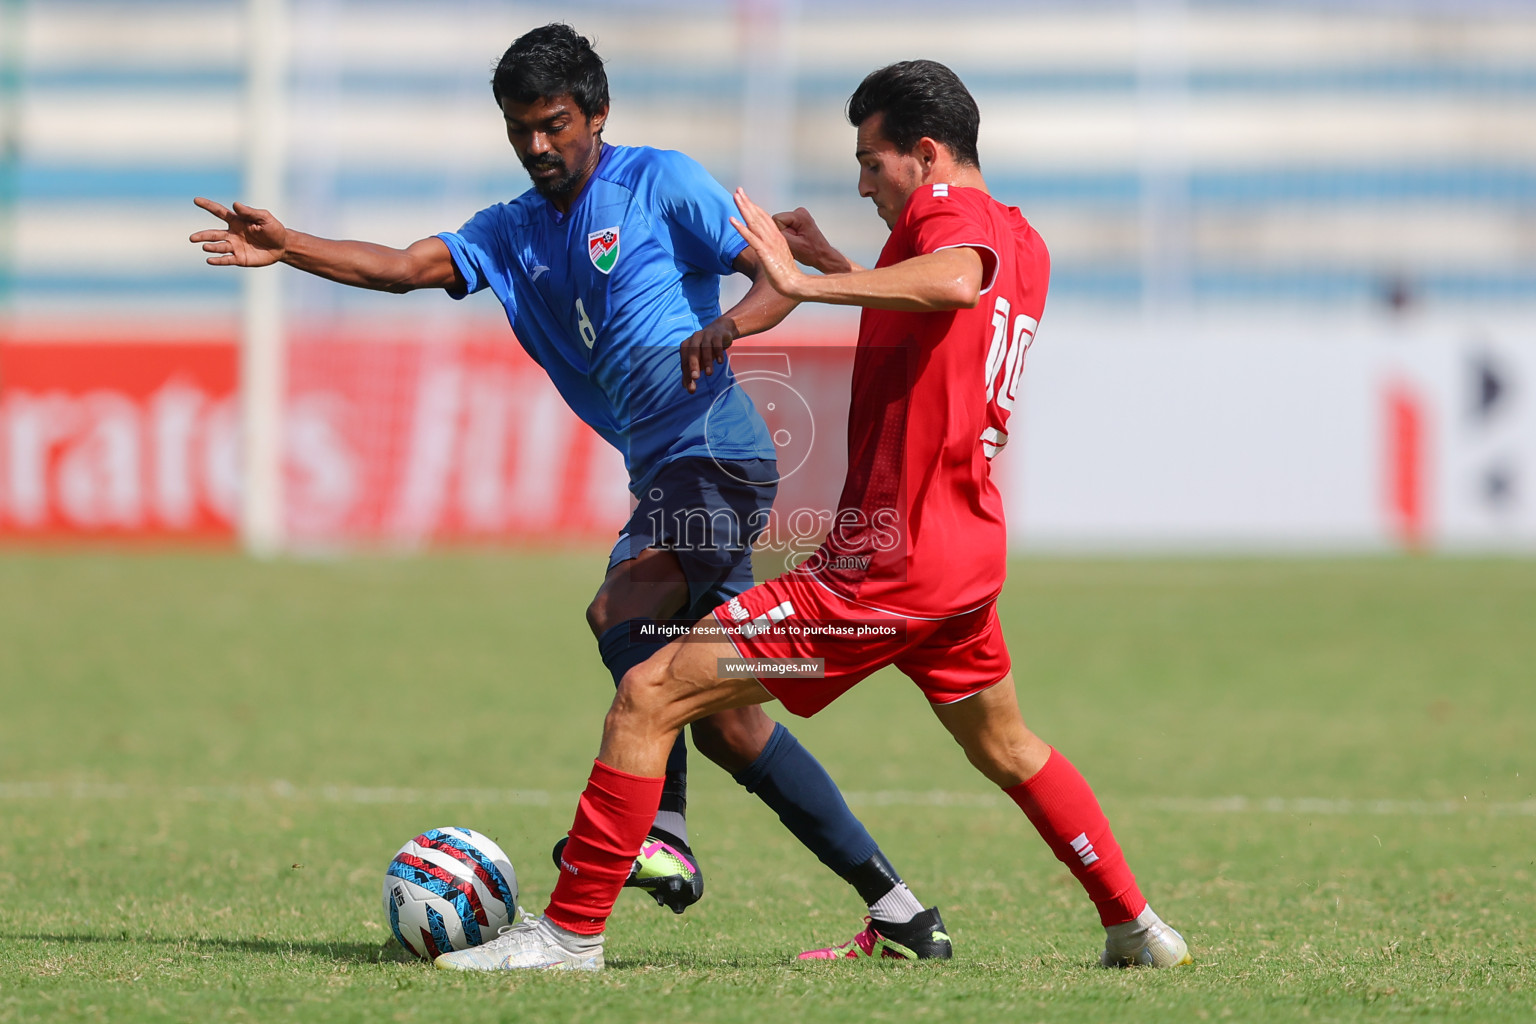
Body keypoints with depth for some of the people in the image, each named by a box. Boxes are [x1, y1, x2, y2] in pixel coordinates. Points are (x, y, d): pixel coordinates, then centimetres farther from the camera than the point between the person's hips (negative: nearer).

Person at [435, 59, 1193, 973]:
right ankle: (1137, 927, 37)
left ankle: (572, 932, -8)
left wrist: (801, 285, -36)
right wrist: (835, 266, 28)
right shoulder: (1023, 241, 14)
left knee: (648, 698, -9)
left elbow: (957, 282, -37)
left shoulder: (945, 208, -12)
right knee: (1006, 750, 33)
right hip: (971, 554, 9)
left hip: (886, 558, -9)